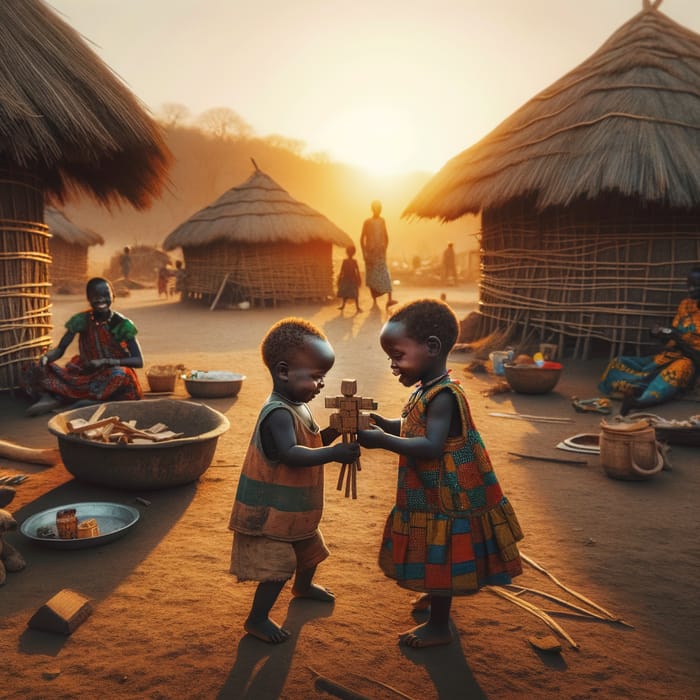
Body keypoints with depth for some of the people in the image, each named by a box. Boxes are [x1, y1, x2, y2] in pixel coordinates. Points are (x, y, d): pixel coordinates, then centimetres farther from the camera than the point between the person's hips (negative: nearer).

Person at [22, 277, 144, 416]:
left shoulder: (122, 324, -11)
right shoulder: (81, 320, -2)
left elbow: (139, 361, -15)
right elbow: (59, 349, 2)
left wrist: (105, 361, -28)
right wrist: (45, 358, -21)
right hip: (83, 374, 4)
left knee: (119, 375, -39)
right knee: (34, 372, -10)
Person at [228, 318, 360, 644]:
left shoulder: (298, 406, 3)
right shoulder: (278, 413, -29)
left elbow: (311, 442, 14)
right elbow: (291, 454, -42)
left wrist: (334, 431, -4)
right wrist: (333, 453, -50)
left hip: (294, 509, 10)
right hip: (268, 512, -10)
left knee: (310, 549, 28)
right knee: (279, 566, -6)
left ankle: (303, 586, 56)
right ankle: (257, 619, 13)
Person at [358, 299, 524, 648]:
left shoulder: (442, 396, -26)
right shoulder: (426, 391, 4)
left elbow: (431, 446, -35)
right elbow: (412, 427, 17)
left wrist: (382, 441, -36)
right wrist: (383, 423, 1)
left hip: (443, 501, -9)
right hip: (429, 497, 9)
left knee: (439, 560, 6)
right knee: (434, 558, 26)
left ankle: (439, 627, 22)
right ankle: (436, 595, 48)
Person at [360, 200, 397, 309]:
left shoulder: (382, 221, 10)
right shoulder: (367, 222, 0)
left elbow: (386, 236, 18)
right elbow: (362, 238, -2)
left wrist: (385, 248, 12)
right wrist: (364, 253, -9)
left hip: (381, 252, 2)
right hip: (370, 253, -2)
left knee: (385, 274, -10)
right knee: (371, 277, 3)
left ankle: (389, 299, -17)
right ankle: (374, 300, 11)